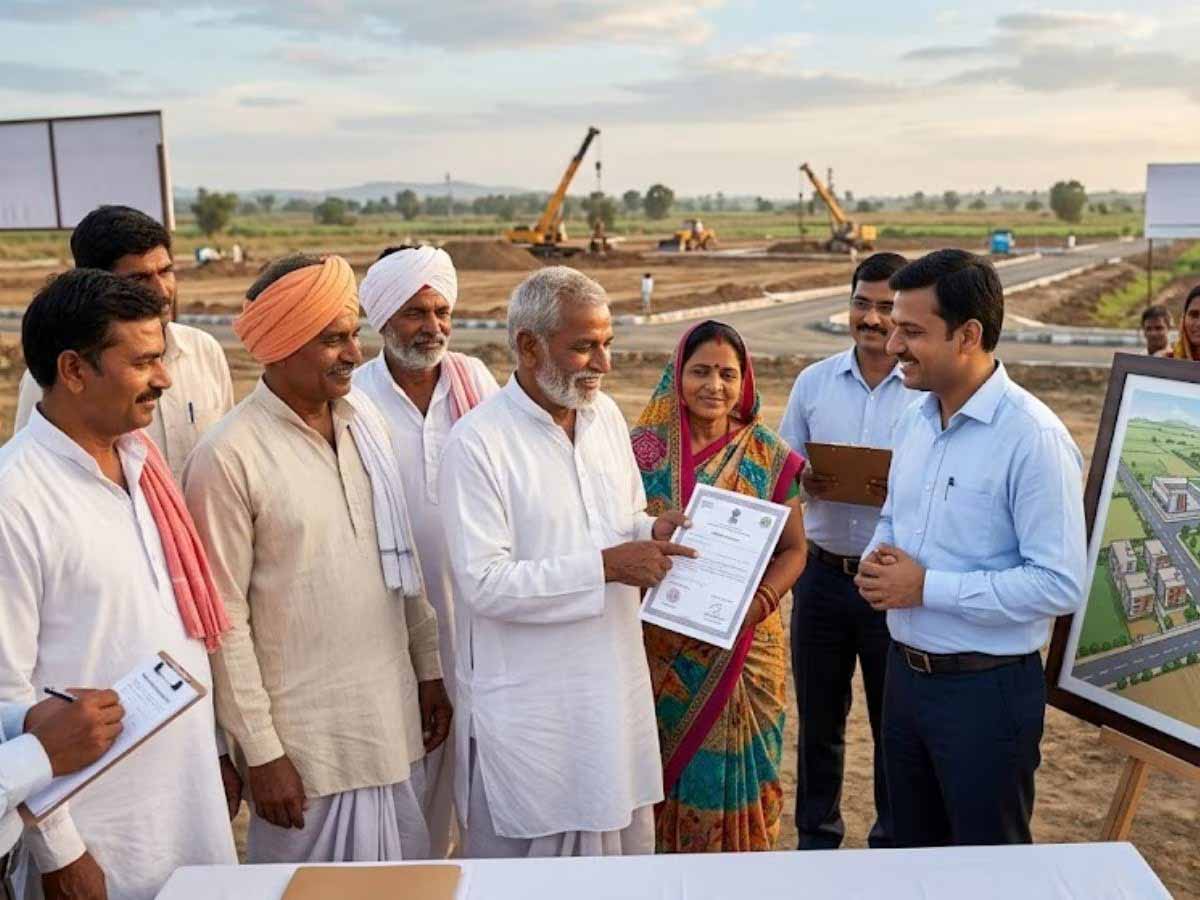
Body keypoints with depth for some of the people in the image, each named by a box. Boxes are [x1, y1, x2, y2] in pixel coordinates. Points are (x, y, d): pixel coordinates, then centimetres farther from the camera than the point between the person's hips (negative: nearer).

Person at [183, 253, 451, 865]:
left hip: (393, 718, 6)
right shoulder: (228, 457, -15)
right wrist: (259, 751, -10)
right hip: (304, 738, -5)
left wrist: (429, 668, 12)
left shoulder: (365, 418, 3)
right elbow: (224, 620, -13)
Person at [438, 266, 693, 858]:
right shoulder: (478, 443, -17)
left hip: (616, 690, 6)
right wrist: (605, 567, -24)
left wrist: (652, 532, -5)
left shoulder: (607, 415, 5)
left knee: (628, 844, 18)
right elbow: (484, 583, -21)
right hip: (529, 711, -6)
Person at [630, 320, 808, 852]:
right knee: (664, 772, 11)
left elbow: (793, 549, 2)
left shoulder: (769, 456, -1)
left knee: (733, 769, 10)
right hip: (660, 649, 0)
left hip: (742, 648, 0)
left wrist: (757, 603, -14)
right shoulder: (644, 448, -3)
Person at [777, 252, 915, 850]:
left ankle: (893, 844, 32)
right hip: (823, 572, 3)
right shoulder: (812, 383, 5)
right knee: (818, 717, 16)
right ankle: (816, 836, 35)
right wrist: (807, 484, -12)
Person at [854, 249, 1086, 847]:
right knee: (915, 850, 24)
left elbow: (1060, 584, -24)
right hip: (906, 672, 7)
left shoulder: (1034, 438, -20)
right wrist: (877, 557, -4)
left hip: (987, 689, -7)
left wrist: (926, 587, -22)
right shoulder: (914, 419, 5)